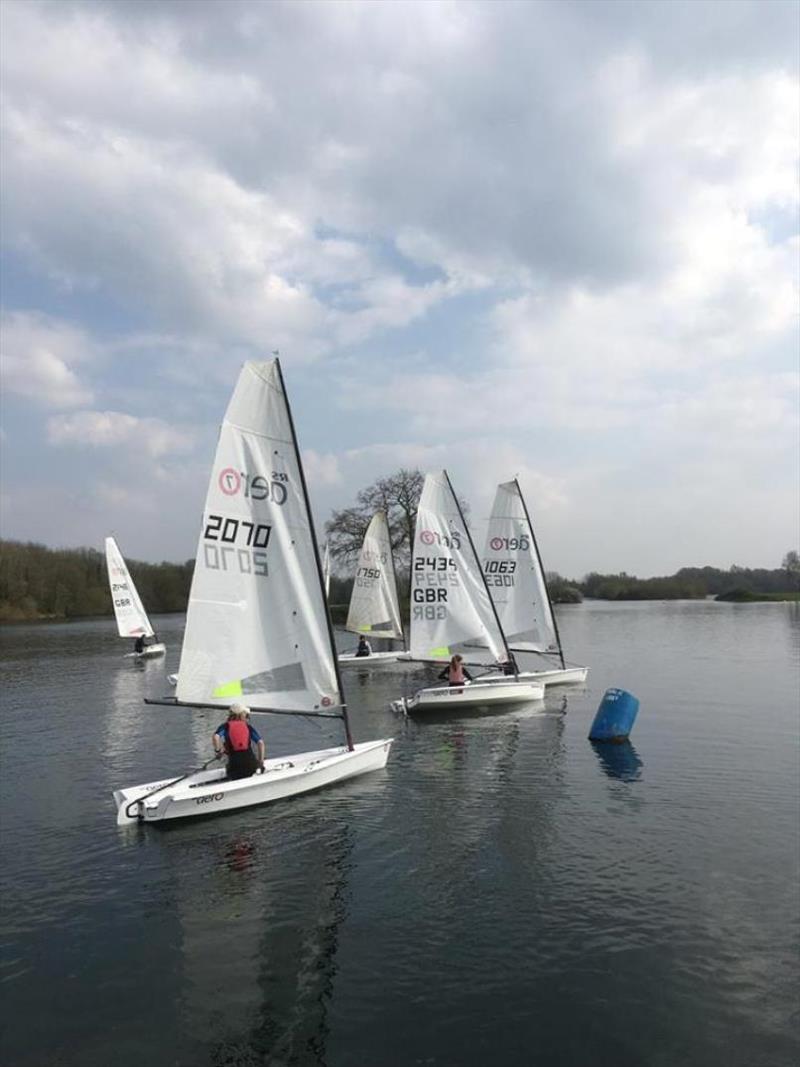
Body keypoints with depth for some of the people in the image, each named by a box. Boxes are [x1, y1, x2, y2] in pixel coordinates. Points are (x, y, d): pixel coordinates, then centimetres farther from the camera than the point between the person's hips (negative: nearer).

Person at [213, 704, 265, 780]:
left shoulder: (225, 726, 10)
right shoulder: (249, 727, 13)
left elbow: (215, 738, -10)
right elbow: (260, 742, 6)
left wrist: (218, 750, 6)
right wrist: (261, 760, 14)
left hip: (235, 762, -1)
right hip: (250, 761, 1)